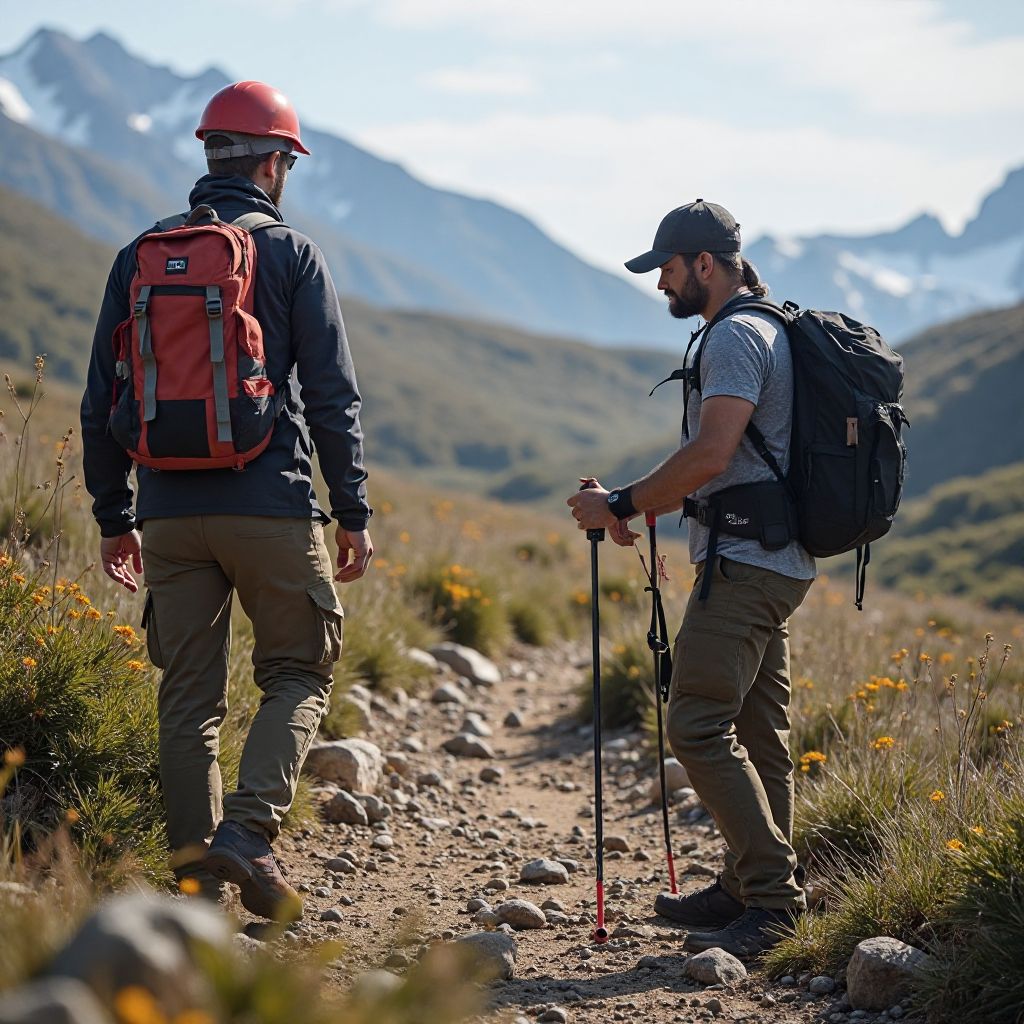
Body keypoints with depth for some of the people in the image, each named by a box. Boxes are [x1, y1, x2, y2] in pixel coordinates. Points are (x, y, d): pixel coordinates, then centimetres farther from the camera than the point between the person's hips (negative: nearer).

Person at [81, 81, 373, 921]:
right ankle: (248, 829, -9)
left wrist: (114, 517, 17)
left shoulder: (139, 258, 9)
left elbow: (103, 402, 10)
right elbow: (333, 396, -4)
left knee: (188, 694, 10)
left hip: (169, 513, 4)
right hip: (271, 506, -3)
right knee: (298, 675, 9)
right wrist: (354, 512, 2)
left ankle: (194, 866, 9)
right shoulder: (291, 254, -2)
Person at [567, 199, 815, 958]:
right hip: (780, 562, 11)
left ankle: (772, 894, -13)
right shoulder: (772, 332, 21)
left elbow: (712, 453, -22)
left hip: (744, 563, -11)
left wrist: (620, 505, -13)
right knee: (757, 736, 12)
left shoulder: (736, 336, -12)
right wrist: (646, 506, 20)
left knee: (700, 727, -13)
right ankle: (750, 889, 18)